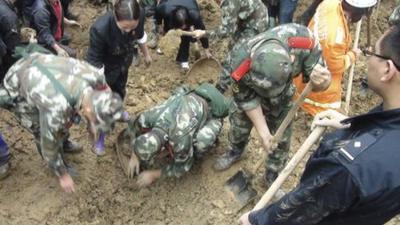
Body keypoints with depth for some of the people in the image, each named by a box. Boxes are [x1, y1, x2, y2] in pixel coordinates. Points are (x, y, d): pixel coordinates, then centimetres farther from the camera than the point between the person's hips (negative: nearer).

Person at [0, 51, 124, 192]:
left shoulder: (96, 76, -27)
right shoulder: (56, 108, -42)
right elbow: (48, 145, -23)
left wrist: (91, 126, 11)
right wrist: (63, 175, -7)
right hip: (16, 91, -5)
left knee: (66, 120, 15)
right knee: (44, 133, -3)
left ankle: (64, 144, 45)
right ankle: (59, 167, 25)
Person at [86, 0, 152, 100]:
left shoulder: (140, 16, -29)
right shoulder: (100, 29, -42)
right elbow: (94, 60, -29)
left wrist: (146, 54, 12)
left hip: (124, 62, 5)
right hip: (106, 68, -4)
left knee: (119, 93, 29)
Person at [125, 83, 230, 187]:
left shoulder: (181, 141, -40)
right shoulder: (148, 117, -27)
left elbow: (182, 166, -19)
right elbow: (135, 127, -2)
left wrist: (154, 175, -13)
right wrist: (134, 156, -2)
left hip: (212, 113, -5)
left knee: (200, 143, -35)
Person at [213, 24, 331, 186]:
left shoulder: (305, 41, -43)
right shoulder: (240, 64, -43)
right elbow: (246, 98, -22)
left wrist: (321, 81, -48)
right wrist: (262, 131, -20)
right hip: (249, 89, 0)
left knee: (281, 131, 7)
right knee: (240, 119, 17)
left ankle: (273, 175, 32)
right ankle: (235, 151, 51)